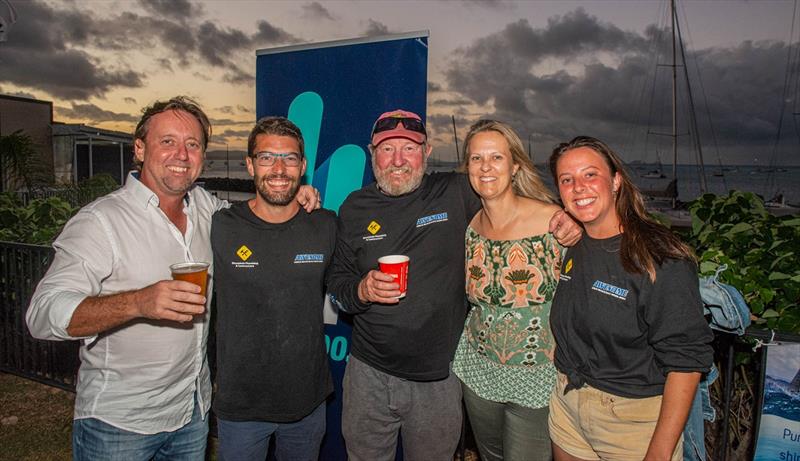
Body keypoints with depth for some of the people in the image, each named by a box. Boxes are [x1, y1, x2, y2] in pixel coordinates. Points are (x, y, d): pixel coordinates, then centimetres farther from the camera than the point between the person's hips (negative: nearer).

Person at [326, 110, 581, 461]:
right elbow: (335, 283, 4)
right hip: (370, 375, 2)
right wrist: (362, 290, -17)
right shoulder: (355, 208, -1)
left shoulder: (457, 193, -7)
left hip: (440, 378, -1)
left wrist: (562, 221, -12)